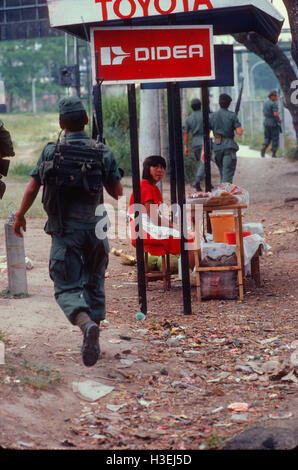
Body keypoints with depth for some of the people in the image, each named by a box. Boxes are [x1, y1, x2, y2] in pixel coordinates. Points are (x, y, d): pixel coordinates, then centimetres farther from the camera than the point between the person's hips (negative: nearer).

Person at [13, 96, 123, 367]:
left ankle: (87, 324, -31)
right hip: (94, 226, 2)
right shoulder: (103, 152, 0)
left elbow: (32, 189, -3)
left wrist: (20, 216, 13)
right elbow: (117, 192, 3)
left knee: (67, 288, -2)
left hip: (64, 230, -2)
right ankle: (93, 338, 19)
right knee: (94, 282, 18)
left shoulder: (51, 152, -3)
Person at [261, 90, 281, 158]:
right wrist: (279, 119, -6)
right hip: (274, 123, -7)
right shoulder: (274, 103, -15)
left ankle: (264, 147, -10)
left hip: (266, 122, 7)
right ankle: (274, 154, 4)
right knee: (275, 139, 3)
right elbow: (275, 114, -23)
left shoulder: (265, 103, 9)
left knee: (267, 138, 16)